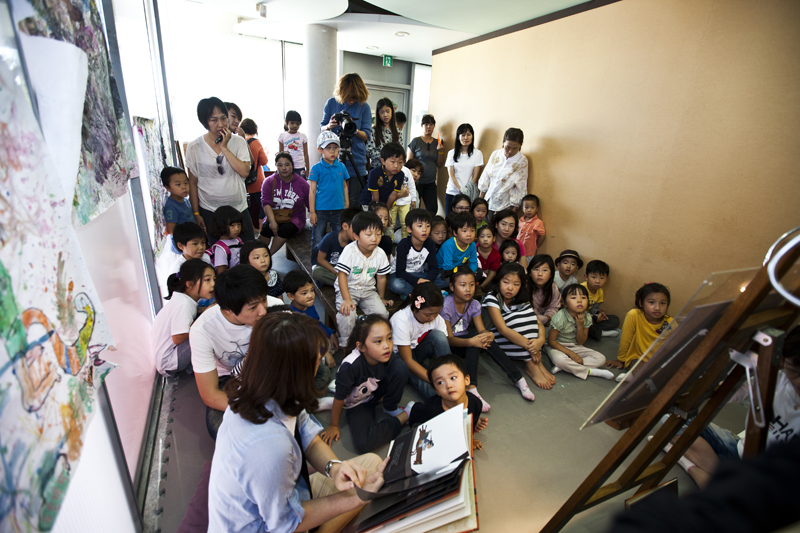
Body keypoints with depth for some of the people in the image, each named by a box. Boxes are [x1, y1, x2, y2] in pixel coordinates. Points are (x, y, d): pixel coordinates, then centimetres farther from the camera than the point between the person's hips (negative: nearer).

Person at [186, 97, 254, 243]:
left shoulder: (238, 141, -1)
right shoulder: (194, 147, -3)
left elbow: (245, 172, -14)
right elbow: (193, 183, 1)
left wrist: (224, 147, -14)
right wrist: (196, 213, -1)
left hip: (239, 208, 1)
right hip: (209, 211, 0)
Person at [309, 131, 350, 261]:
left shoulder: (341, 166, 5)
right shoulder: (316, 168, -5)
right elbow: (312, 191, -5)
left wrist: (347, 206, 8)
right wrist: (312, 212, -7)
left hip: (338, 208, 4)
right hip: (321, 209, -3)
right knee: (317, 240, 4)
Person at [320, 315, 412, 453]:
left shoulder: (389, 357, -26)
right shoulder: (350, 366, -37)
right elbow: (339, 398, -19)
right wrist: (333, 426, -4)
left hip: (377, 392, 3)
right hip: (357, 403, -2)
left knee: (401, 369, -26)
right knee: (362, 443, -27)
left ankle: (390, 408, -2)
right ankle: (404, 416, -7)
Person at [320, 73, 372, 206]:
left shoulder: (364, 107, 2)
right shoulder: (331, 103, 6)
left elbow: (366, 135, 0)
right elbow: (322, 128, 10)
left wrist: (354, 130, -19)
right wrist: (329, 126, -13)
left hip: (356, 161, -1)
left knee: (352, 202, -1)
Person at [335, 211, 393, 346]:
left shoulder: (380, 254, -6)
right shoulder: (349, 250, -18)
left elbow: (381, 277, 6)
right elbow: (342, 275, -18)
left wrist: (381, 298, 15)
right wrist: (347, 299, -25)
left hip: (368, 290, 4)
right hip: (348, 289, -3)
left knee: (382, 313, -18)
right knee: (347, 314, -29)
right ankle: (345, 343, -4)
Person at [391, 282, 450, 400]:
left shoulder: (437, 318, -16)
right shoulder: (401, 320, -31)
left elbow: (444, 349, -13)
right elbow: (408, 361, -30)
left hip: (418, 351, 5)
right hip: (400, 356, -5)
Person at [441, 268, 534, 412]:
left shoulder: (474, 304, -3)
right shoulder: (446, 306, -20)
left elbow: (481, 329, -8)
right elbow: (449, 338, -23)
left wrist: (488, 335, -33)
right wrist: (470, 342, -41)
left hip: (465, 342, 5)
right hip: (448, 346, -5)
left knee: (484, 338, -26)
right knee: (475, 340, -32)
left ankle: (518, 379, -22)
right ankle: (471, 388, -39)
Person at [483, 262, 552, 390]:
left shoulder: (522, 300, 0)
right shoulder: (491, 298, -19)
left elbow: (538, 323, -7)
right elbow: (502, 329, -29)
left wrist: (541, 340, -30)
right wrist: (528, 345, -35)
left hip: (514, 337, 6)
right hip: (495, 338, -6)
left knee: (529, 311, -15)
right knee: (517, 317, -28)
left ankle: (538, 362, -18)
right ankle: (532, 365, -23)